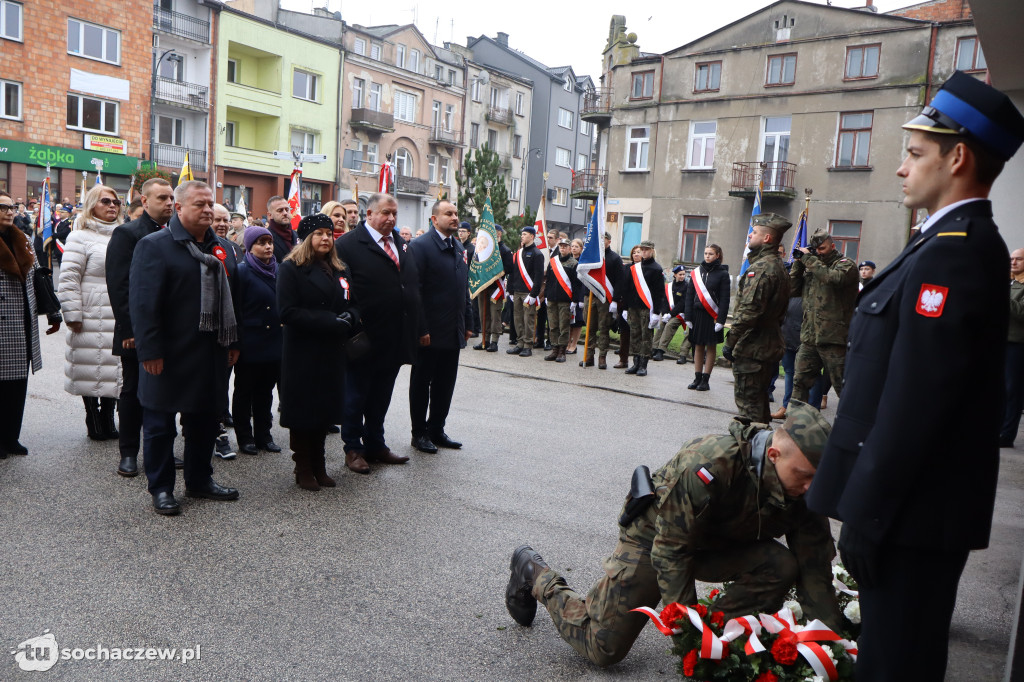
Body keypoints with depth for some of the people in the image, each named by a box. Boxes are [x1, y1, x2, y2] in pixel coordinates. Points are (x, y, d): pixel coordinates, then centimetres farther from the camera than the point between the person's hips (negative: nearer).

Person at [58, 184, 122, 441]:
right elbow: (68, 280, -7)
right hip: (92, 319, -5)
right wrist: (73, 315, -12)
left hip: (120, 319, 5)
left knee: (113, 371, 9)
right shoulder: (80, 238, -3)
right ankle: (94, 422, 13)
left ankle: (108, 420, 20)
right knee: (92, 370, 1)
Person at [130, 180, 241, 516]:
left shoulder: (221, 249, 13)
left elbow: (229, 298, 16)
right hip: (170, 356, -6)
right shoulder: (153, 245, -8)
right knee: (160, 424, 6)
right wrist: (150, 350, -19)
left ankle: (200, 480, 30)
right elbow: (143, 303, -14)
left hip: (212, 354, 6)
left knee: (206, 418, 15)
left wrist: (233, 342, 12)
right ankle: (161, 488, 19)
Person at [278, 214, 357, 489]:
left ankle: (319, 465, 23)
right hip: (302, 354, -6)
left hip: (332, 353, 6)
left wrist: (348, 319, -10)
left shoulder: (339, 270, 13)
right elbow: (288, 312, -16)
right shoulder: (291, 269, -6)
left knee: (326, 408, 10)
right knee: (303, 410, 3)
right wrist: (330, 322, -20)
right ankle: (303, 469, 16)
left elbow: (351, 305, 15)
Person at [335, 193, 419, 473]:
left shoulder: (401, 244, 13)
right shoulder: (349, 244, -9)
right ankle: (353, 449, 22)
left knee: (381, 397, 18)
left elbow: (414, 285, 15)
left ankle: (375, 444, 31)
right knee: (356, 396, 8)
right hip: (365, 338, -6)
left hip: (395, 340, 7)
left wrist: (417, 329, 10)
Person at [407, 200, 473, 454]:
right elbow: (414, 291, -15)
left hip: (453, 332, 7)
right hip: (429, 332, -7)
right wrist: (421, 329, -19)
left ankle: (436, 429, 26)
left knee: (445, 384, 14)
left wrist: (467, 323, 13)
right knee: (421, 383, 7)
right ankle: (419, 433, 18)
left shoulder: (459, 248, 13)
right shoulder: (420, 246, -10)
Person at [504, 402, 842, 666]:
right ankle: (535, 574, 21)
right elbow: (670, 550, -31)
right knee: (604, 647, -1)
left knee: (780, 565, -22)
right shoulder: (709, 466, -39)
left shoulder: (803, 486, -18)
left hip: (718, 543, 6)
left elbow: (814, 570, -9)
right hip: (654, 535, -6)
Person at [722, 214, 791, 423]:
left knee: (747, 400, -4)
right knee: (759, 399, 19)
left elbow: (748, 311, -23)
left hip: (751, 348, -10)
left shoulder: (761, 268, -17)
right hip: (770, 346, 10)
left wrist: (730, 342, -18)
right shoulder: (779, 267, 16)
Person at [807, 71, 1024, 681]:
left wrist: (865, 516, -19)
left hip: (916, 512, -10)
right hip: (924, 500, 10)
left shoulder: (952, 254, -20)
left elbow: (913, 402, -25)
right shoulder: (968, 244, 12)